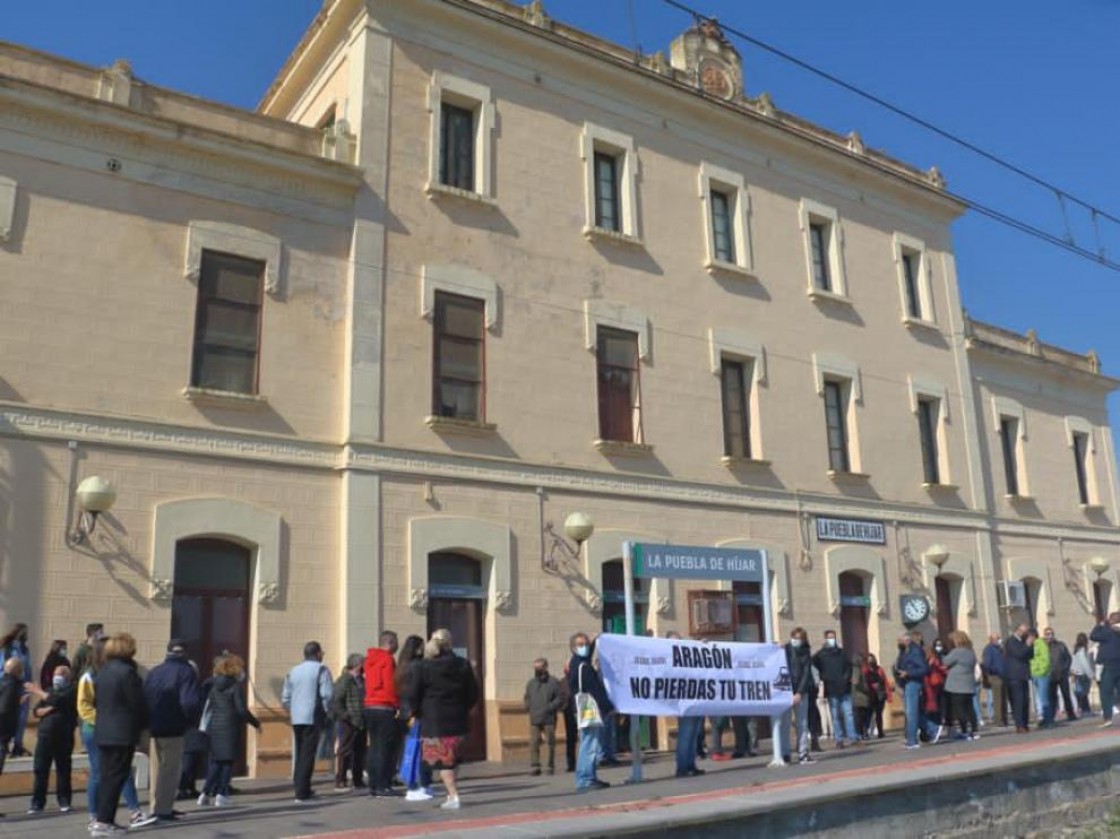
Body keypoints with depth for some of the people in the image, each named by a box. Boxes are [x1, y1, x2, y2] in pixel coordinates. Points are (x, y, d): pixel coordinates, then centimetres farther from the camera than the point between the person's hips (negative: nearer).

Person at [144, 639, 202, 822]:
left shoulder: (154, 671, 11)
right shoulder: (186, 672, -9)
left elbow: (143, 699, 6)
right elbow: (191, 702, -20)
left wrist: (148, 721, 11)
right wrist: (188, 718, -3)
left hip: (154, 728, 6)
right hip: (173, 730, -6)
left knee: (159, 768, 20)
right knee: (171, 769, 3)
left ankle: (156, 807, 26)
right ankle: (163, 810, 1)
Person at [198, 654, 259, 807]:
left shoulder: (215, 686, 9)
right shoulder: (236, 687, -10)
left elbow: (209, 705, 11)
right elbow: (242, 710, -14)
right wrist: (256, 723, -2)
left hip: (214, 726, 6)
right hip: (230, 727, -6)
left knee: (216, 761, 14)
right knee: (228, 760, 2)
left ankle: (206, 793, 9)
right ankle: (221, 795, 0)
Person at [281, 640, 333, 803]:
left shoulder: (293, 671, 14)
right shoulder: (321, 669, -5)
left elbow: (285, 697, 13)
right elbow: (327, 694, -14)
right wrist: (325, 711, 1)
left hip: (296, 718, 6)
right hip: (313, 718, -6)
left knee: (300, 754, 16)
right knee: (308, 754, -4)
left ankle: (302, 788, 22)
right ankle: (301, 793, -6)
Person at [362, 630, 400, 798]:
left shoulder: (370, 659, 14)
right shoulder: (387, 659, -11)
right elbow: (391, 686, -15)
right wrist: (398, 706, -7)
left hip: (369, 707, 8)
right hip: (385, 709, -8)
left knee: (374, 747, 12)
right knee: (385, 749, -4)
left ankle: (373, 785, 15)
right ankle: (382, 786, -4)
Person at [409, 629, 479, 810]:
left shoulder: (422, 667, -6)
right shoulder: (463, 665, 4)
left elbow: (413, 695, -5)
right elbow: (473, 693, 7)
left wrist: (418, 712, 10)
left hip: (434, 721, -4)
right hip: (458, 720, 4)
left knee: (442, 760, 1)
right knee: (451, 759, 17)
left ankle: (453, 797, -6)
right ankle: (452, 794, 19)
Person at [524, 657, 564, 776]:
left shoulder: (553, 682, -1)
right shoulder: (530, 683, 13)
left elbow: (560, 699, -3)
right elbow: (527, 698, 24)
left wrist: (549, 708, -13)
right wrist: (529, 708, 6)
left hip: (549, 718, -3)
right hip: (534, 719, 3)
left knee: (550, 743, 2)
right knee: (533, 743, -5)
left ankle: (550, 766, 11)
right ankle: (534, 766, -1)